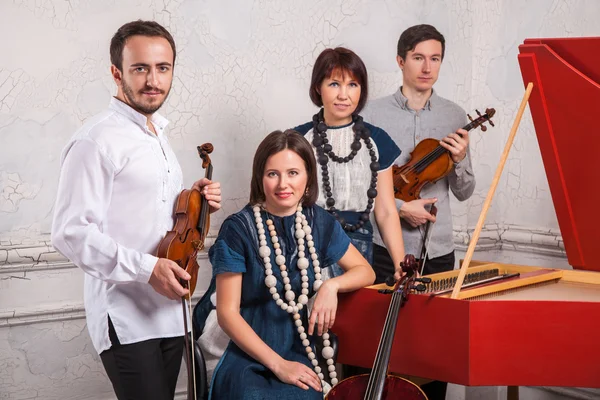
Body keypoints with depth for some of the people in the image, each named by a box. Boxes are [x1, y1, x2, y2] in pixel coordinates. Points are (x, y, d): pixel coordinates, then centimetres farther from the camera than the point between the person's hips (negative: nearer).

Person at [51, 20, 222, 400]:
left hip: (167, 309, 8)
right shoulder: (97, 140, -14)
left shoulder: (158, 135, 15)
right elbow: (71, 232, -19)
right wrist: (147, 268, -24)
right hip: (125, 317, -8)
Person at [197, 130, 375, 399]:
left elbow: (365, 272, 13)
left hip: (299, 356, 3)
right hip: (249, 359, -2)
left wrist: (331, 285, -9)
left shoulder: (320, 223, 1)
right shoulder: (238, 229, -11)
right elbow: (227, 313, -10)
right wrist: (277, 363, -16)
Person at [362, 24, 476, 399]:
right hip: (385, 246, -2)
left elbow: (464, 193, 7)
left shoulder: (454, 116, 5)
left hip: (437, 250, 2)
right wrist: (399, 207, -14)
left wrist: (460, 160, -12)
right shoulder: (375, 113, -2)